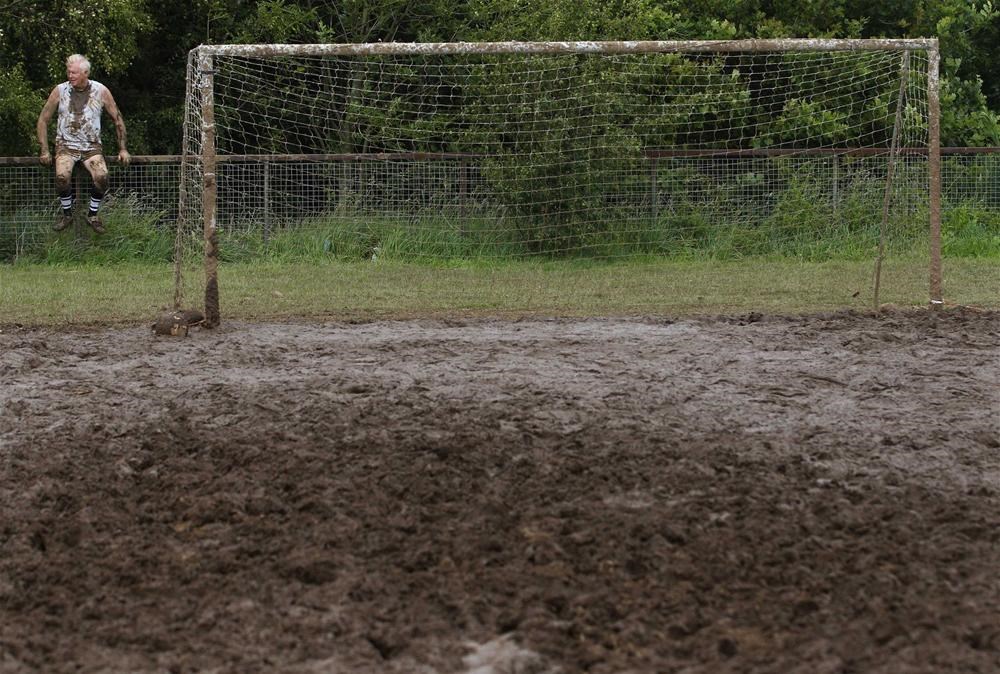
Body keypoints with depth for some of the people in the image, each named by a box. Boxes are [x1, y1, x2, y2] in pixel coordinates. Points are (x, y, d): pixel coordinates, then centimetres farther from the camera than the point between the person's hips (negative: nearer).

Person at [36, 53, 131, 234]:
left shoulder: (101, 91, -3)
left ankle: (92, 215, -4)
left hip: (91, 146, 0)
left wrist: (123, 149, 5)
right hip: (66, 145, 0)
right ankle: (67, 214, -5)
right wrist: (44, 150, -1)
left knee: (101, 177, -29)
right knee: (62, 176, -31)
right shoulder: (60, 90, -3)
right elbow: (43, 120, 5)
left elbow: (118, 119, 8)